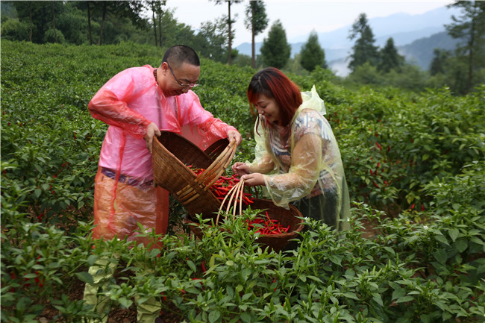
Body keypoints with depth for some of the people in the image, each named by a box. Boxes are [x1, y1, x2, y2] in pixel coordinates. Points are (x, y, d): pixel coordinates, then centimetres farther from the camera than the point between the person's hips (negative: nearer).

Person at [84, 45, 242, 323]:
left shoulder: (185, 98, 7)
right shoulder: (136, 78, -12)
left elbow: (206, 122, 2)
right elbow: (98, 103, -23)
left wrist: (227, 130, -19)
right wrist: (144, 123, -23)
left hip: (154, 187, 6)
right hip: (118, 183, -6)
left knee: (152, 251, 14)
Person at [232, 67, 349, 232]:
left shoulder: (307, 126, -30)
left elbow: (304, 178, -26)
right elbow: (272, 155, 2)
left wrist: (264, 180, -32)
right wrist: (252, 168, -16)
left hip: (320, 198, -7)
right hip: (294, 196, 7)